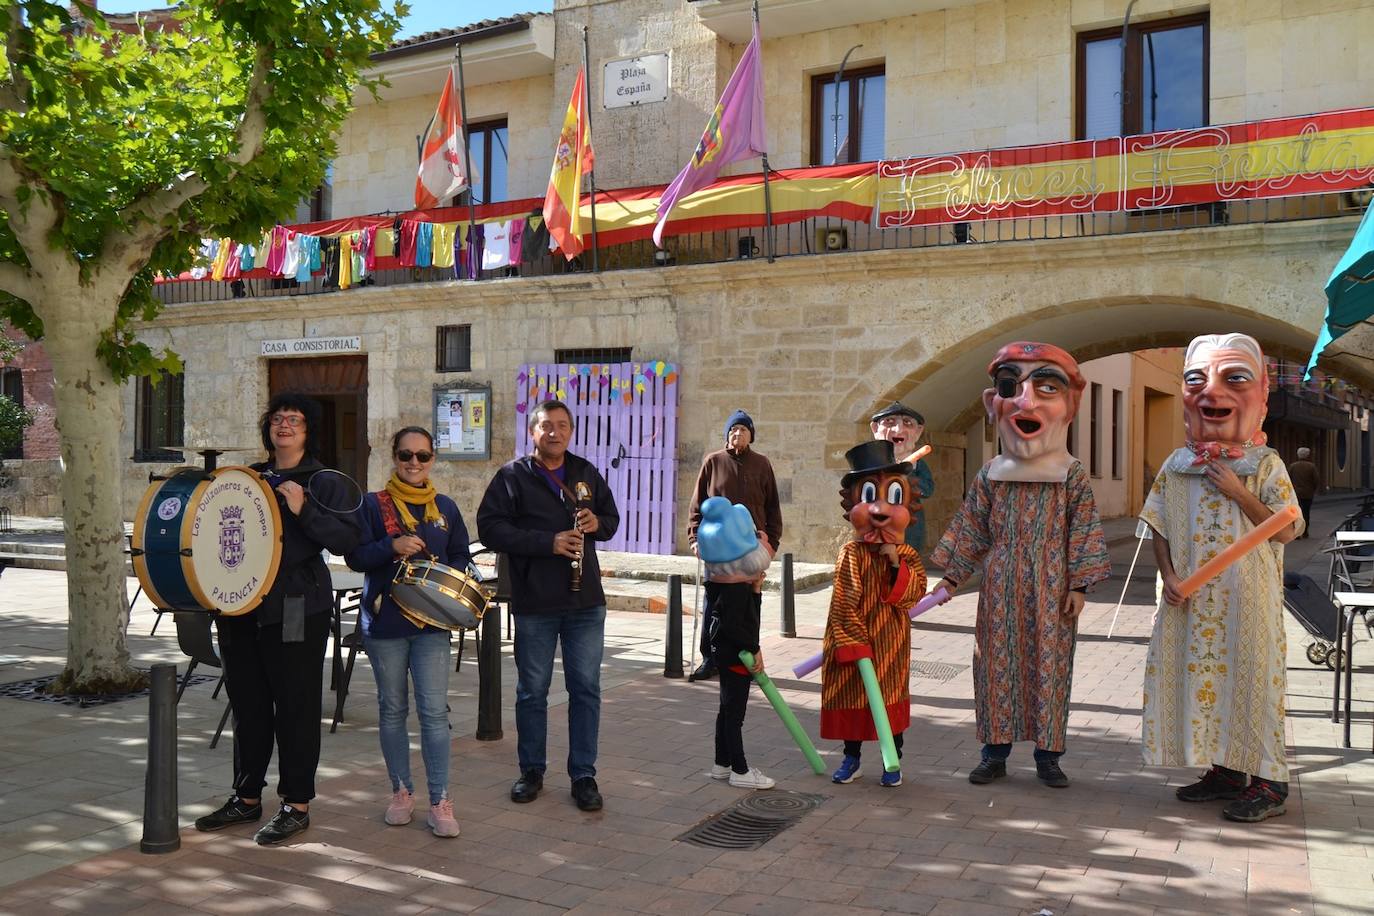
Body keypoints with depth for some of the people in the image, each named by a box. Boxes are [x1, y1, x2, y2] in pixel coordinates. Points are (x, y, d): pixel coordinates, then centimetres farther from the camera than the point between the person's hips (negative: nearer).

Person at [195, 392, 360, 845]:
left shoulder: (322, 483, -3)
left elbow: (347, 539, -13)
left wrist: (303, 511, -21)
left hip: (297, 609, -6)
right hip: (243, 607, 6)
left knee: (296, 706, 1)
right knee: (247, 703, 14)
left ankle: (297, 805, 13)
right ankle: (247, 798, 29)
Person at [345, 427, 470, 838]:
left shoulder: (445, 508, 9)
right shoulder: (373, 504, 1)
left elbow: (461, 557, 14)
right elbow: (355, 556, -5)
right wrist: (392, 546, -21)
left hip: (431, 620, 1)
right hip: (385, 621, -1)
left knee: (434, 710, -4)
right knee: (392, 709, 10)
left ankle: (440, 800, 3)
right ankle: (402, 791, 25)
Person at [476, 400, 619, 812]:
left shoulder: (586, 473, 11)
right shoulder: (512, 476, -2)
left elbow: (612, 518, 21)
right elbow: (489, 527, -11)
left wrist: (598, 523, -5)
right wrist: (548, 542, -19)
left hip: (586, 602, 3)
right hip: (534, 604, -3)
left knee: (586, 688, 6)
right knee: (532, 691, 9)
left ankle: (584, 775, 17)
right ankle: (531, 771, 25)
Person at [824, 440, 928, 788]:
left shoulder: (907, 555, 0)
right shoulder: (851, 554, -6)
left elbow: (914, 593, -10)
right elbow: (844, 602, -9)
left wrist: (896, 564, -20)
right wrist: (852, 639, -14)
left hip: (890, 643, 1)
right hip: (853, 639, -1)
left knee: (892, 698, 9)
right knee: (851, 697, 8)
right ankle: (851, 757, 25)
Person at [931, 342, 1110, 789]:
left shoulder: (1072, 476, -2)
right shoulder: (990, 475, 3)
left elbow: (1084, 533, -2)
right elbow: (971, 528, 9)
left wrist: (1079, 585, -7)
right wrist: (951, 576, 7)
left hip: (1051, 590, -2)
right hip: (1001, 588, 2)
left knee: (1048, 666, 4)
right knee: (997, 664, 6)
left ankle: (1048, 754, 17)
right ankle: (995, 750, 17)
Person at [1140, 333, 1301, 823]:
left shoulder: (1266, 464, -3)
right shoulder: (1177, 465, 7)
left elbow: (1287, 530, -9)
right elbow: (1160, 526, 9)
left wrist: (1238, 492, -16)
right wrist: (1169, 574, -4)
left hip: (1247, 600, -4)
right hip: (1192, 600, 4)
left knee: (1251, 678, -2)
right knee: (1201, 675, 9)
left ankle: (1268, 780, 10)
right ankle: (1224, 769, 23)